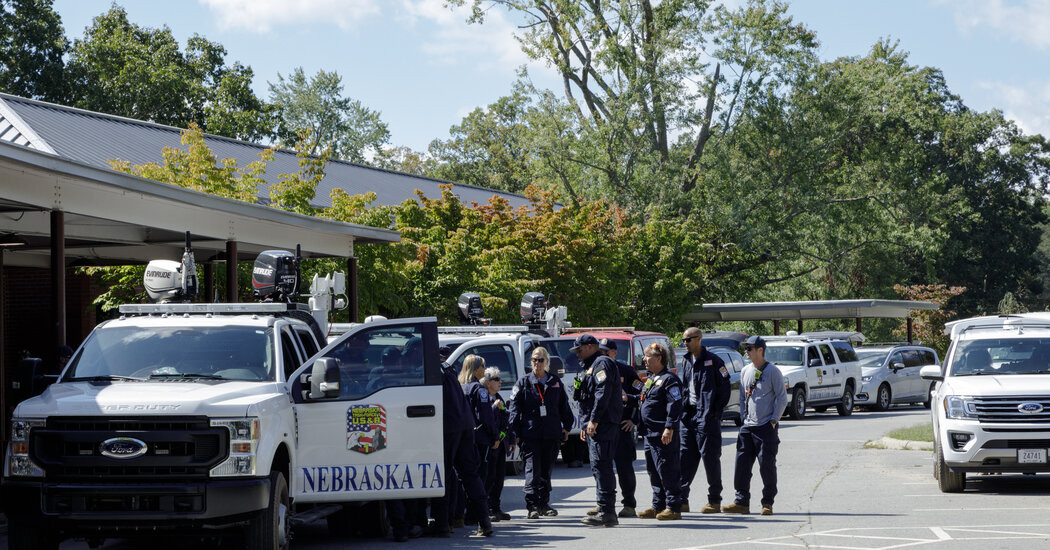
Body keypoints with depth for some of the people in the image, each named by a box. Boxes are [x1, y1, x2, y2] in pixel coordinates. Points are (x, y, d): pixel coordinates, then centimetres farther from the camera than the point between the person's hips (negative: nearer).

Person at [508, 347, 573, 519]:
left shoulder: (555, 382, 11)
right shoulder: (524, 382, 3)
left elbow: (564, 406, 20)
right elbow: (514, 408, 1)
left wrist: (566, 427, 15)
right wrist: (515, 433, -6)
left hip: (551, 434, 3)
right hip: (530, 434, -3)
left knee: (546, 470, 10)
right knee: (532, 469, -10)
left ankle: (544, 505, 18)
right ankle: (532, 506, -14)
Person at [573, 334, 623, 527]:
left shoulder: (602, 363, -7)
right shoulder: (590, 367, 26)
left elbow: (603, 393, -19)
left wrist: (594, 420, -23)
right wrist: (584, 425, 24)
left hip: (603, 424, -11)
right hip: (594, 426, 11)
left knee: (600, 466, -15)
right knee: (601, 467, 9)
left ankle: (607, 512, -20)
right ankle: (608, 512, 11)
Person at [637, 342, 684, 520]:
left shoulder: (669, 379, -11)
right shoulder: (651, 379, 19)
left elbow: (675, 405, -18)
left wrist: (669, 428, -23)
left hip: (664, 434, -10)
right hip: (650, 433, 10)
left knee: (667, 471, -7)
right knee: (653, 471, 13)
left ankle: (673, 507, -3)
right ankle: (658, 506, 20)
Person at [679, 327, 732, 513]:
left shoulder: (713, 361, -7)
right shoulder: (686, 362, 15)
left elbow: (724, 389, -7)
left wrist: (715, 413, -11)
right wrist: (683, 410, 11)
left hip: (707, 417, -7)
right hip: (689, 416, 7)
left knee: (710, 458, -2)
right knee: (686, 458, 5)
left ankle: (715, 501, 4)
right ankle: (681, 500, 7)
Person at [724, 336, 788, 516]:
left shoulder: (772, 371, -5)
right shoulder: (745, 371, 14)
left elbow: (782, 398, -5)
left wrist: (774, 420, -10)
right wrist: (743, 417, 11)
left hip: (766, 427, -6)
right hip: (747, 427, 6)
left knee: (767, 466, -4)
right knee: (742, 464, 0)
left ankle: (767, 503, 5)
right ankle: (742, 502, 4)